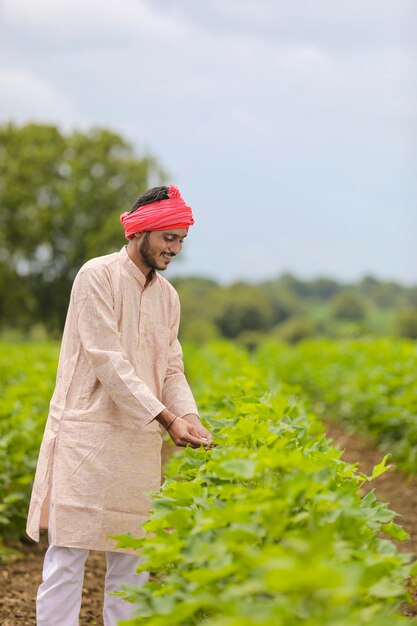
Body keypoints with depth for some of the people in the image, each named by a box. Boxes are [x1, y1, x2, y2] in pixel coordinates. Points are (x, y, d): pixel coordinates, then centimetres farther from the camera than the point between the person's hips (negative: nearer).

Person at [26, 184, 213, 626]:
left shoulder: (167, 296, 13)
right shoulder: (97, 276, -8)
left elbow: (171, 370, 12)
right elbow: (107, 360, -16)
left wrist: (188, 415, -9)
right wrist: (166, 417, -20)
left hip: (141, 440, 7)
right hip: (88, 433, -7)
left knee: (133, 555, 9)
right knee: (70, 549, -5)